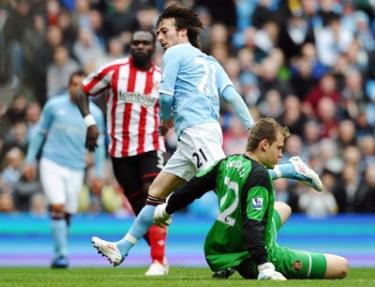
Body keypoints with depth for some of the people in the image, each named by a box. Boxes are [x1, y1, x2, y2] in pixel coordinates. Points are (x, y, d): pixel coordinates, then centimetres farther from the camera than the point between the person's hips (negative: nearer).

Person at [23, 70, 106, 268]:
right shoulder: (53, 106, 2)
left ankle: (58, 254, 18)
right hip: (51, 164, -2)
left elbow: (98, 144, 11)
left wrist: (98, 173, 8)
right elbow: (40, 133, 11)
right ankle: (62, 253, -15)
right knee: (57, 207, -16)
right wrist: (30, 160, 9)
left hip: (76, 169, 2)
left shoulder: (95, 113, 5)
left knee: (68, 214, 3)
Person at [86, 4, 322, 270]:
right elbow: (232, 95, 13)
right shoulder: (209, 62, 25)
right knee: (156, 192, 10)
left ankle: (292, 169, -26)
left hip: (196, 130, -10)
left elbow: (166, 95, -4)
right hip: (193, 138, 10)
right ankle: (122, 249, 11)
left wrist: (165, 119, 18)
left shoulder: (176, 53, 4)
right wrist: (255, 130, 4)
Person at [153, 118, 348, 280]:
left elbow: (192, 188, 14)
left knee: (283, 208, 38)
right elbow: (252, 223, -30)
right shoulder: (258, 175, -20)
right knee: (341, 267, -13)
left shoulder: (227, 163, 3)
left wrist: (166, 210, 33)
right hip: (250, 257, -9)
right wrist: (265, 269, -37)